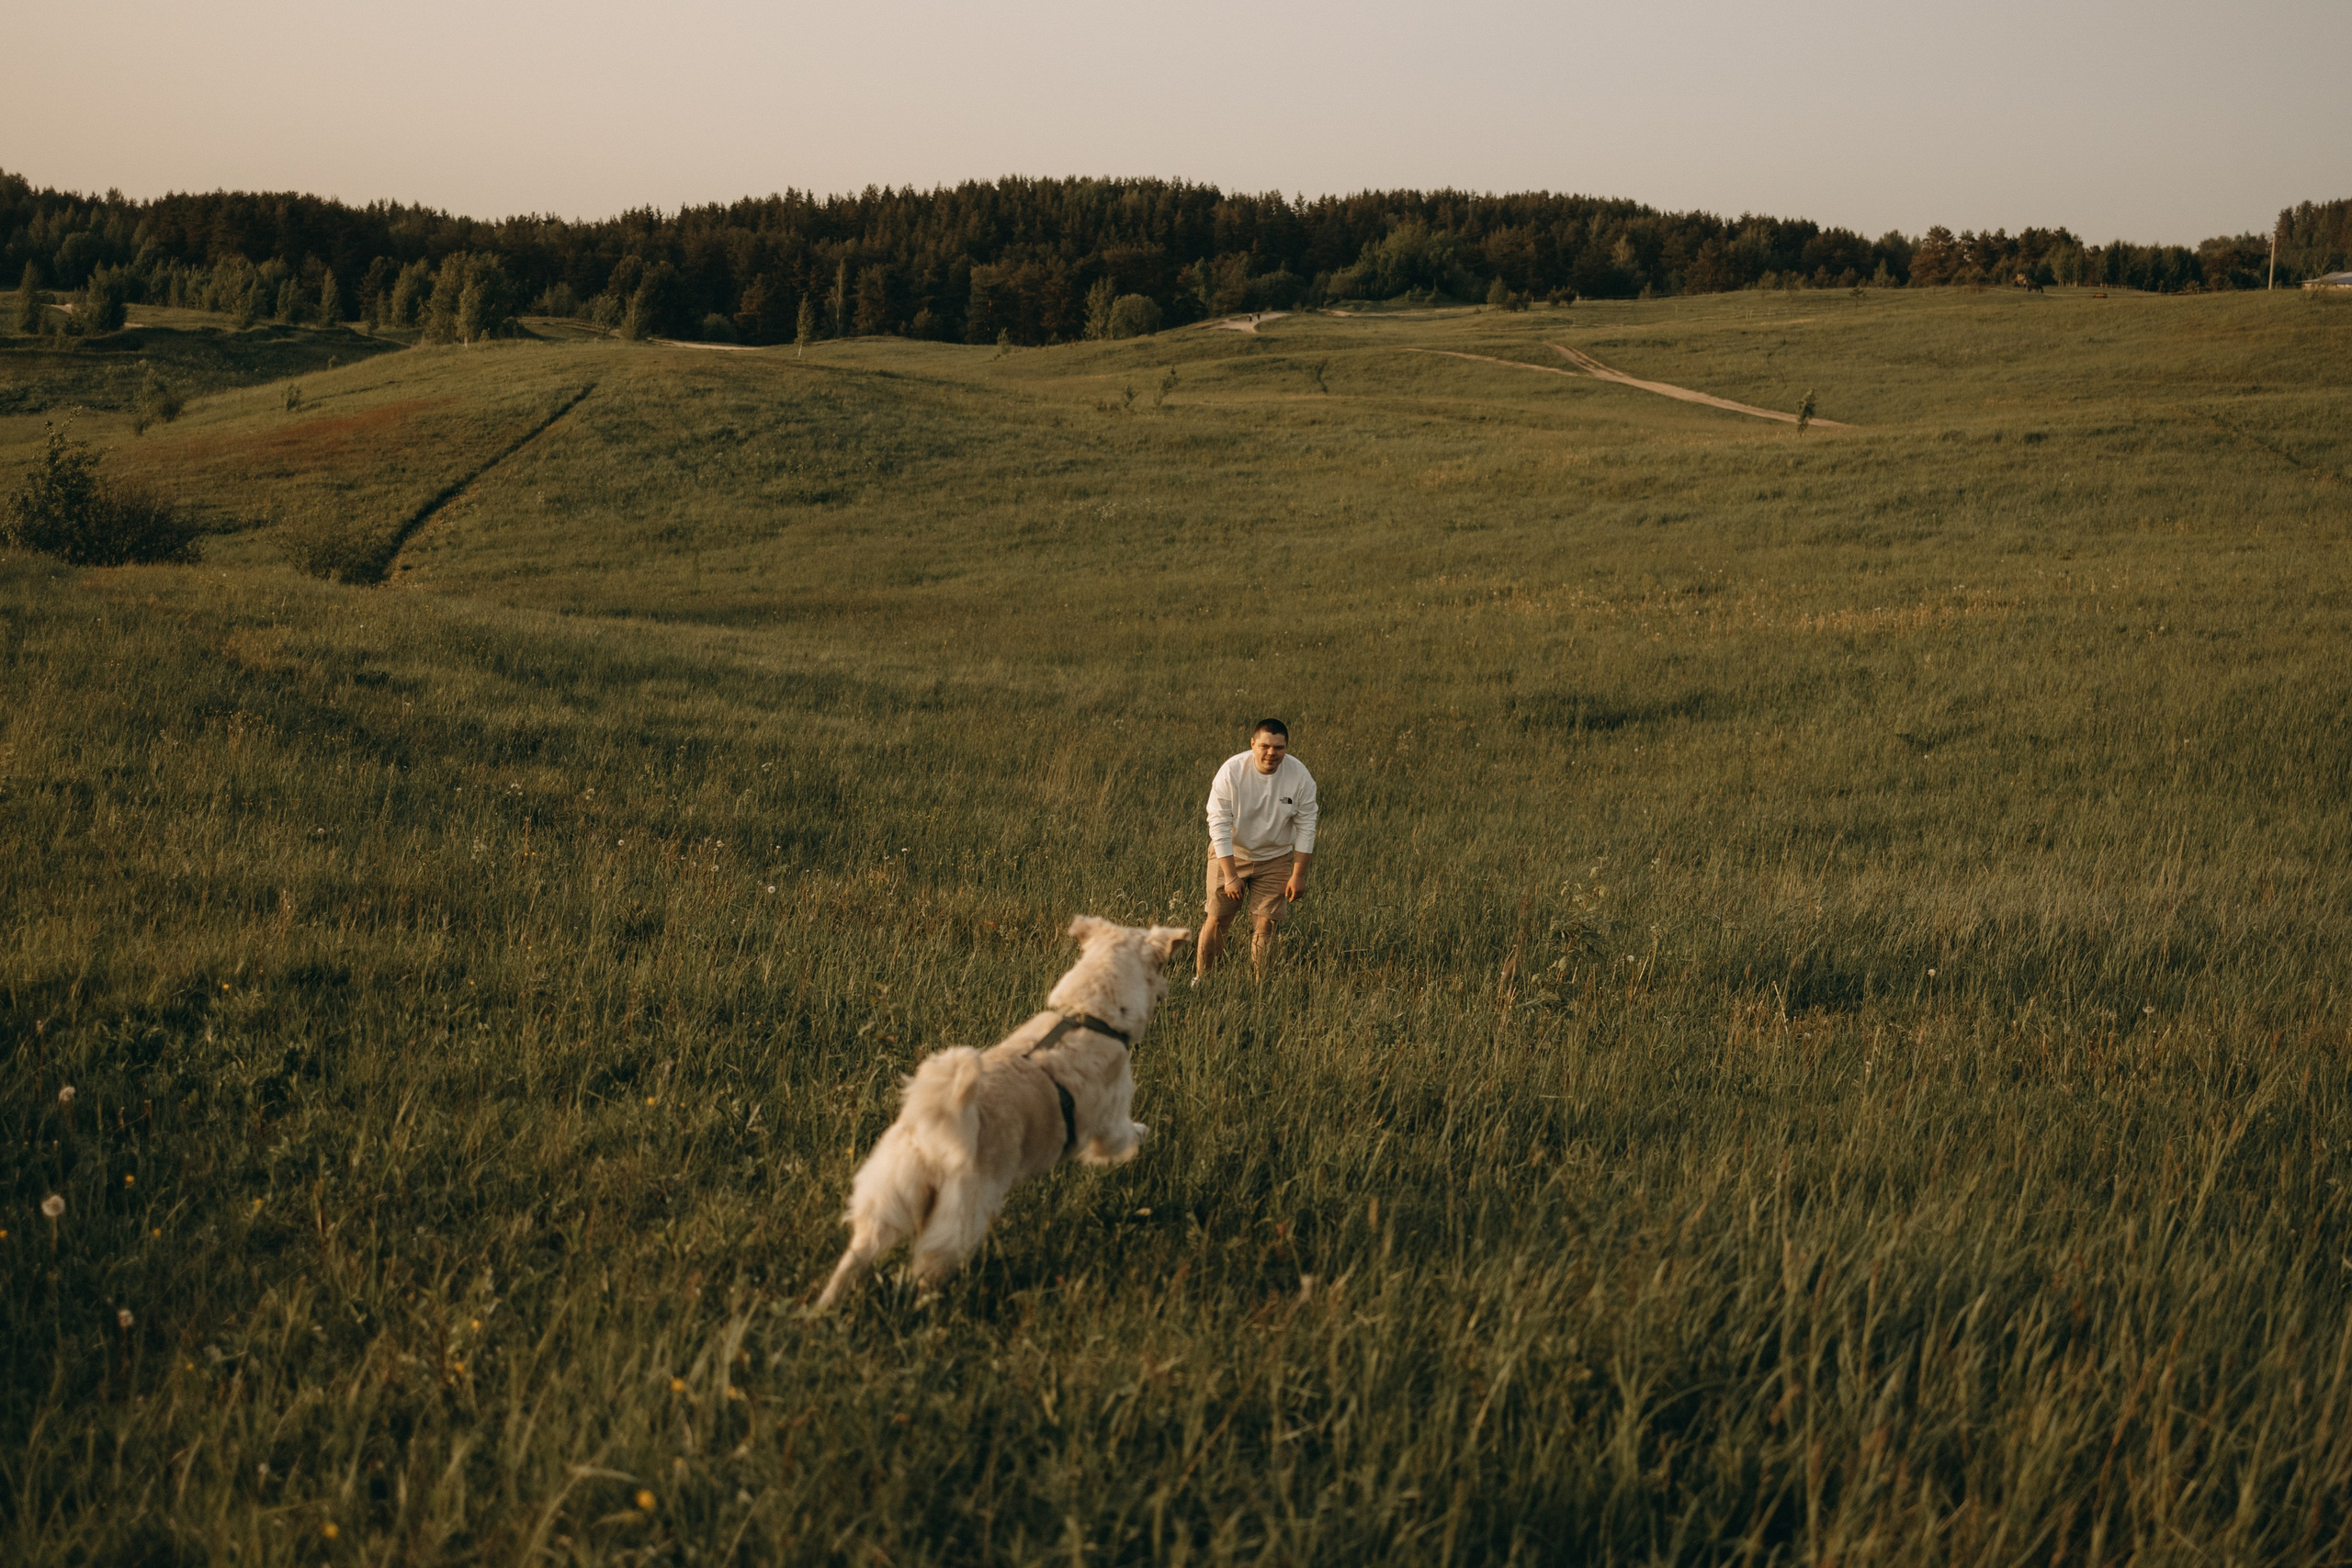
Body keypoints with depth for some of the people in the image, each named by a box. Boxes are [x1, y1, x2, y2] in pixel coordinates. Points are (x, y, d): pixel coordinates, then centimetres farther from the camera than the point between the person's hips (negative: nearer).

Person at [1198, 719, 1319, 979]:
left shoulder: (1299, 776, -15)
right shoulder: (1231, 771, -21)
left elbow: (1305, 826, -6)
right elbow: (1218, 824, -18)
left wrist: (1298, 874, -8)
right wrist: (1230, 876, -20)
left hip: (1275, 859, 1)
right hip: (1230, 855, -1)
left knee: (1266, 924, -4)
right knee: (1217, 920, 0)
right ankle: (1200, 979, 18)